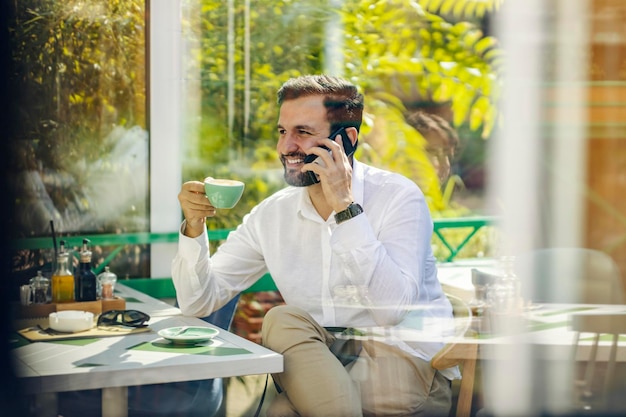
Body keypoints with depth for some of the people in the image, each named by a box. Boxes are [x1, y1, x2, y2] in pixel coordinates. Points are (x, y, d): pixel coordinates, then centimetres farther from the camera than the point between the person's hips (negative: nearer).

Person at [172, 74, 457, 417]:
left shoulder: (397, 197, -9)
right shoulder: (271, 215, 5)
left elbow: (392, 310, -24)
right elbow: (198, 302, 6)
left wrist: (345, 207, -24)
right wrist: (194, 227, -11)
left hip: (403, 361, -4)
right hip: (318, 363, 4)